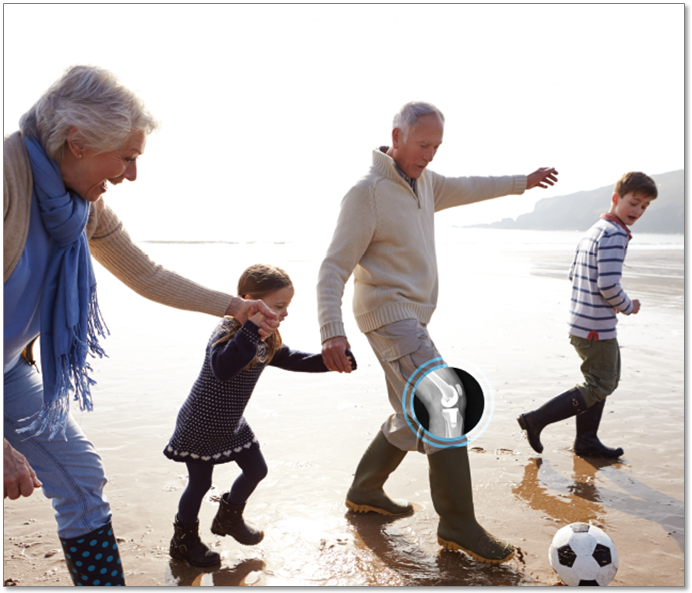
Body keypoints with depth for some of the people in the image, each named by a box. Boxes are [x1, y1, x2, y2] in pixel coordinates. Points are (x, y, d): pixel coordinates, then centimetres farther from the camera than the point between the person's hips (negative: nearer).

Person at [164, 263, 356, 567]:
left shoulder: (268, 340, -2)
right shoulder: (227, 334, -30)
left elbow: (294, 360, 9)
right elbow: (222, 369, -50)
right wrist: (251, 330, -55)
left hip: (231, 424, 8)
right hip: (200, 426, -8)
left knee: (256, 470, 17)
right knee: (200, 483, 5)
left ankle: (229, 518, 42)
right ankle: (184, 540, 30)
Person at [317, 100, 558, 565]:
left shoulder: (424, 181, 10)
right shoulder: (367, 192, -16)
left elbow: (468, 188, 30)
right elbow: (334, 267, -19)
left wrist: (523, 182, 36)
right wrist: (332, 331, -31)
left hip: (411, 317, 10)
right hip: (389, 314, -9)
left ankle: (365, 491, 31)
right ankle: (458, 526, -4)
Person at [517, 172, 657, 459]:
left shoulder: (592, 231, 14)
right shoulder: (615, 234, -17)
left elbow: (574, 274, 19)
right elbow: (608, 285, -24)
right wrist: (628, 307, -6)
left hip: (581, 320, 10)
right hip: (597, 327, -10)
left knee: (605, 379, 21)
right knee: (599, 387, 0)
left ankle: (586, 441, 29)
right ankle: (536, 419, 1)